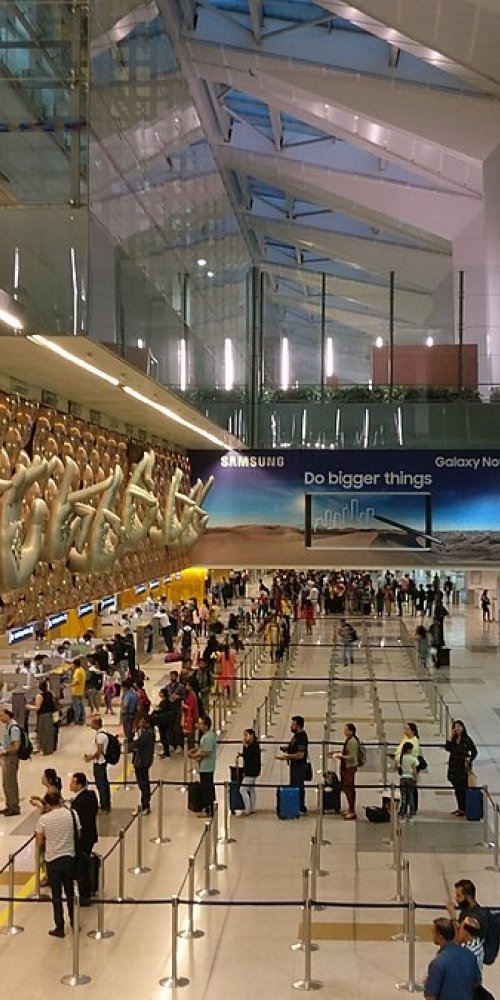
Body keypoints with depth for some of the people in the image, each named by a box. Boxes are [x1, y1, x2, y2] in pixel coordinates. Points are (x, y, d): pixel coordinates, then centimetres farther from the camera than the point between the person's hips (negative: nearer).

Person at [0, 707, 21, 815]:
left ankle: (14, 808, 10)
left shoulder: (13, 728, -20)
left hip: (11, 759, -9)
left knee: (11, 784, 0)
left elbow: (15, 747, -24)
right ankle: (9, 806, 29)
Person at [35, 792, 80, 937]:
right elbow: (78, 835, 0)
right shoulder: (72, 814, -8)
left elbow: (39, 843, -7)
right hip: (69, 857, 2)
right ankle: (74, 922, 30)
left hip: (52, 860, -2)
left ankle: (59, 928, 14)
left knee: (57, 895, 9)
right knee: (70, 892, 19)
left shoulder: (43, 819, -12)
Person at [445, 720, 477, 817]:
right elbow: (447, 748, -6)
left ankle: (463, 809, 1)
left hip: (463, 767, -6)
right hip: (454, 766, 6)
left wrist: (469, 760, -15)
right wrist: (450, 737, -9)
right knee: (457, 789, 12)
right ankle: (460, 808, 21)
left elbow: (474, 752, -3)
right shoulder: (453, 739, 7)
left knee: (462, 789, -5)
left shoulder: (467, 739, -7)